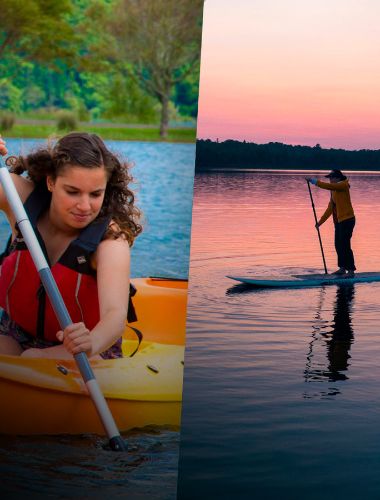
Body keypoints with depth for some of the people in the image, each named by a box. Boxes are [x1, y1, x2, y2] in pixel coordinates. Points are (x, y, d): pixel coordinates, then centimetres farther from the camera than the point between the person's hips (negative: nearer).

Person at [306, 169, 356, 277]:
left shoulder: (343, 185, -10)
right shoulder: (334, 190, 15)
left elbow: (327, 186, -27)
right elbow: (330, 209, 18)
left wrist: (314, 181, -22)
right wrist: (320, 221, 17)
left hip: (347, 220, -10)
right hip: (339, 221, 10)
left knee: (345, 245, -11)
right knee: (338, 245, 13)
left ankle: (351, 271, -7)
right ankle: (342, 268, 23)